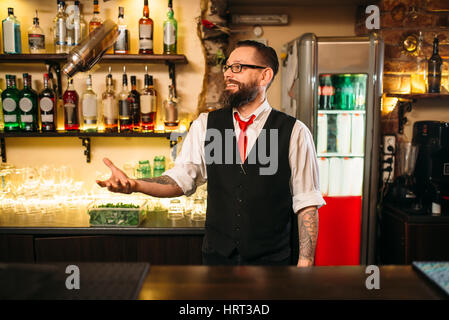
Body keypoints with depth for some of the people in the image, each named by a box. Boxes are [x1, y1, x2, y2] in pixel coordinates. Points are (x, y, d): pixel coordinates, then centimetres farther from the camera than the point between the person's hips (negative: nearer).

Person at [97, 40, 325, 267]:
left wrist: (305, 265, -11)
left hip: (272, 263, -2)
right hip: (216, 257, 3)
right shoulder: (205, 125, 1)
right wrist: (134, 185, -19)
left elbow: (306, 203, -7)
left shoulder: (294, 132, -8)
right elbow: (180, 180, -2)